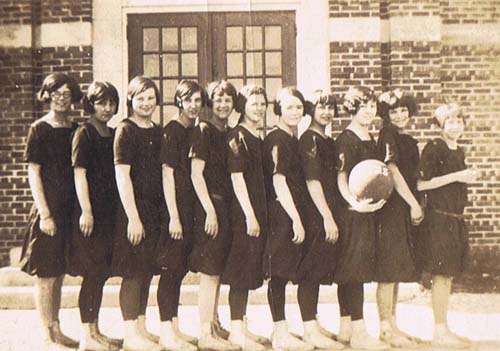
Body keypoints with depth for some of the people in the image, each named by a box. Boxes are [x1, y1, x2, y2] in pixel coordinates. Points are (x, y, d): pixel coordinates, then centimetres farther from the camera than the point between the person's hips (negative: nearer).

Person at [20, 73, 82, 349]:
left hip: (70, 209, 6)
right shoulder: (39, 129, -5)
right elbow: (33, 174, -8)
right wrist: (45, 214, -14)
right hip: (48, 210, -6)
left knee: (58, 274, 14)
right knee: (45, 274, 1)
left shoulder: (75, 130, 10)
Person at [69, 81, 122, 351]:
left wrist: (119, 211, 14)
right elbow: (79, 173, -11)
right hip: (90, 213, -7)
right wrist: (86, 211, -17)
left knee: (101, 274, 11)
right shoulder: (84, 133, -6)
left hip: (109, 212, 7)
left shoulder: (112, 134, 15)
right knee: (93, 273, -5)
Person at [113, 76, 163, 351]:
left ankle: (142, 328, 24)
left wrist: (165, 210, 11)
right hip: (133, 208, -7)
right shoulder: (125, 130, -7)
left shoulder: (158, 132, 13)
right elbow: (122, 175, -13)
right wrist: (133, 217, -17)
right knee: (133, 273, -2)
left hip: (155, 208, 7)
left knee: (147, 272, 13)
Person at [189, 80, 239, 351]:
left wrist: (224, 209, 12)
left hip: (225, 206, 8)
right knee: (210, 271, -6)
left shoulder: (229, 134, 15)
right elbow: (196, 174, -13)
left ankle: (214, 323, 27)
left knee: (216, 270, 15)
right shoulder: (203, 130, -8)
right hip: (209, 205, -8)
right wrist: (210, 210, -18)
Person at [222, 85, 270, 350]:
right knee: (242, 267, -6)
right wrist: (249, 215, -19)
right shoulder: (237, 136, -9)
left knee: (250, 269, 12)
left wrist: (260, 214, 13)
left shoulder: (259, 137, 16)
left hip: (258, 211, 9)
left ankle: (241, 327, 21)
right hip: (243, 211, -9)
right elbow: (237, 177, -16)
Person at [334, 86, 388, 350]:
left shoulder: (370, 139, 17)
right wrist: (355, 203, -28)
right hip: (351, 210, -9)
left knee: (350, 271, 12)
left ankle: (346, 328, 19)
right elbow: (341, 177, -17)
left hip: (367, 209, 9)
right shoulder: (346, 138, -10)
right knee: (354, 269, -7)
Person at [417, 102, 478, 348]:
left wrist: (468, 178, 10)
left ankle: (444, 331, 19)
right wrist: (456, 176, -18)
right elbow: (421, 184, -18)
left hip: (455, 219, 8)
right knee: (441, 276, -5)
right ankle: (440, 332, 4)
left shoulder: (459, 151, 16)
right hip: (438, 218, -8)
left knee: (448, 276, 11)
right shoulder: (434, 148, -10)